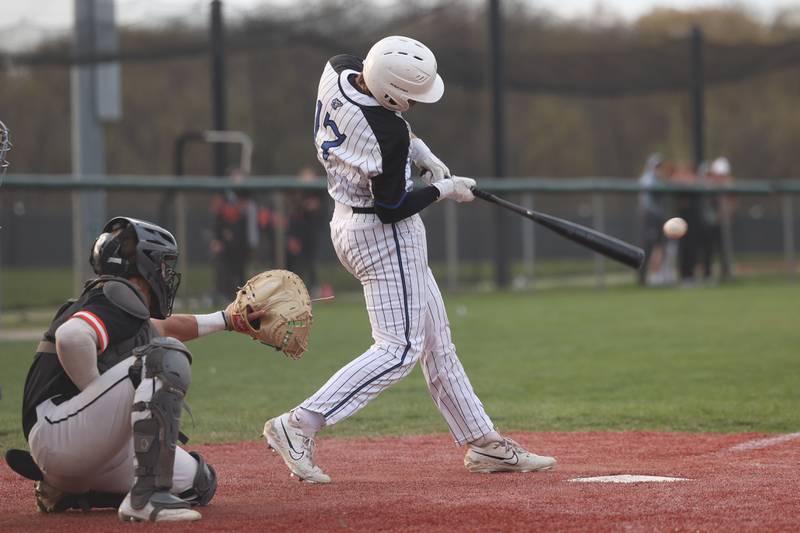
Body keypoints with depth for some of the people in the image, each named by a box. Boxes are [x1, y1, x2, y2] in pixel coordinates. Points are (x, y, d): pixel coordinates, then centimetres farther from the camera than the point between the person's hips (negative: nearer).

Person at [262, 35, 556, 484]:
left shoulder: (339, 70, -6)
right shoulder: (387, 134, -30)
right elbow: (393, 209, -21)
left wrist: (422, 153, 7)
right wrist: (445, 189, -5)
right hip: (383, 234, -10)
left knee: (435, 339, 14)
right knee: (399, 349, -8)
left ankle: (484, 444, 19)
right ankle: (299, 426, -13)